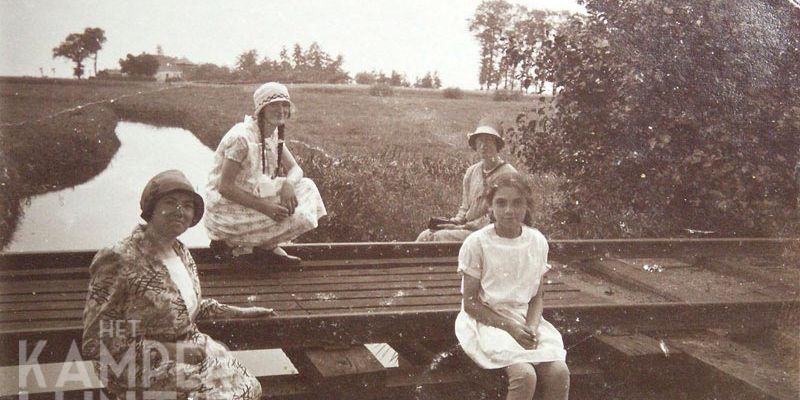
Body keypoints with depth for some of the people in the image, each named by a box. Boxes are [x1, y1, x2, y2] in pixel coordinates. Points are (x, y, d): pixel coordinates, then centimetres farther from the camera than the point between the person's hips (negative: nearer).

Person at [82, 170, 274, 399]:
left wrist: (240, 312, 11)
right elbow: (96, 342, -21)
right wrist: (172, 351, -24)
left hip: (191, 349, 7)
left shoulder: (180, 251, 3)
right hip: (144, 370, -7)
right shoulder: (119, 260, -22)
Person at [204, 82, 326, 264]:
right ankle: (231, 242, -2)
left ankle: (267, 246, 2)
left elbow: (295, 169, 5)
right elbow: (224, 187, -24)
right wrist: (264, 206, -29)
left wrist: (288, 184, -20)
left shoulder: (274, 134, 4)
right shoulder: (241, 137, -23)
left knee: (306, 186, -3)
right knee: (297, 217, -20)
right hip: (229, 209, -9)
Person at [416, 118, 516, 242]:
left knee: (440, 237, -24)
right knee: (425, 236, -11)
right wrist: (454, 221, -2)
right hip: (468, 229, 7)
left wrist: (463, 227, -15)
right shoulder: (471, 171, 13)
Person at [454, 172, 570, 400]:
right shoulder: (477, 243, -10)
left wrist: (531, 327, -10)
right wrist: (510, 327, -16)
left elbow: (537, 296, 10)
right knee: (525, 375, -29)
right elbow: (470, 302, -7)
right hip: (487, 321, -4)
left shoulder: (537, 242, 2)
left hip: (525, 321, 4)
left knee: (559, 372, -21)